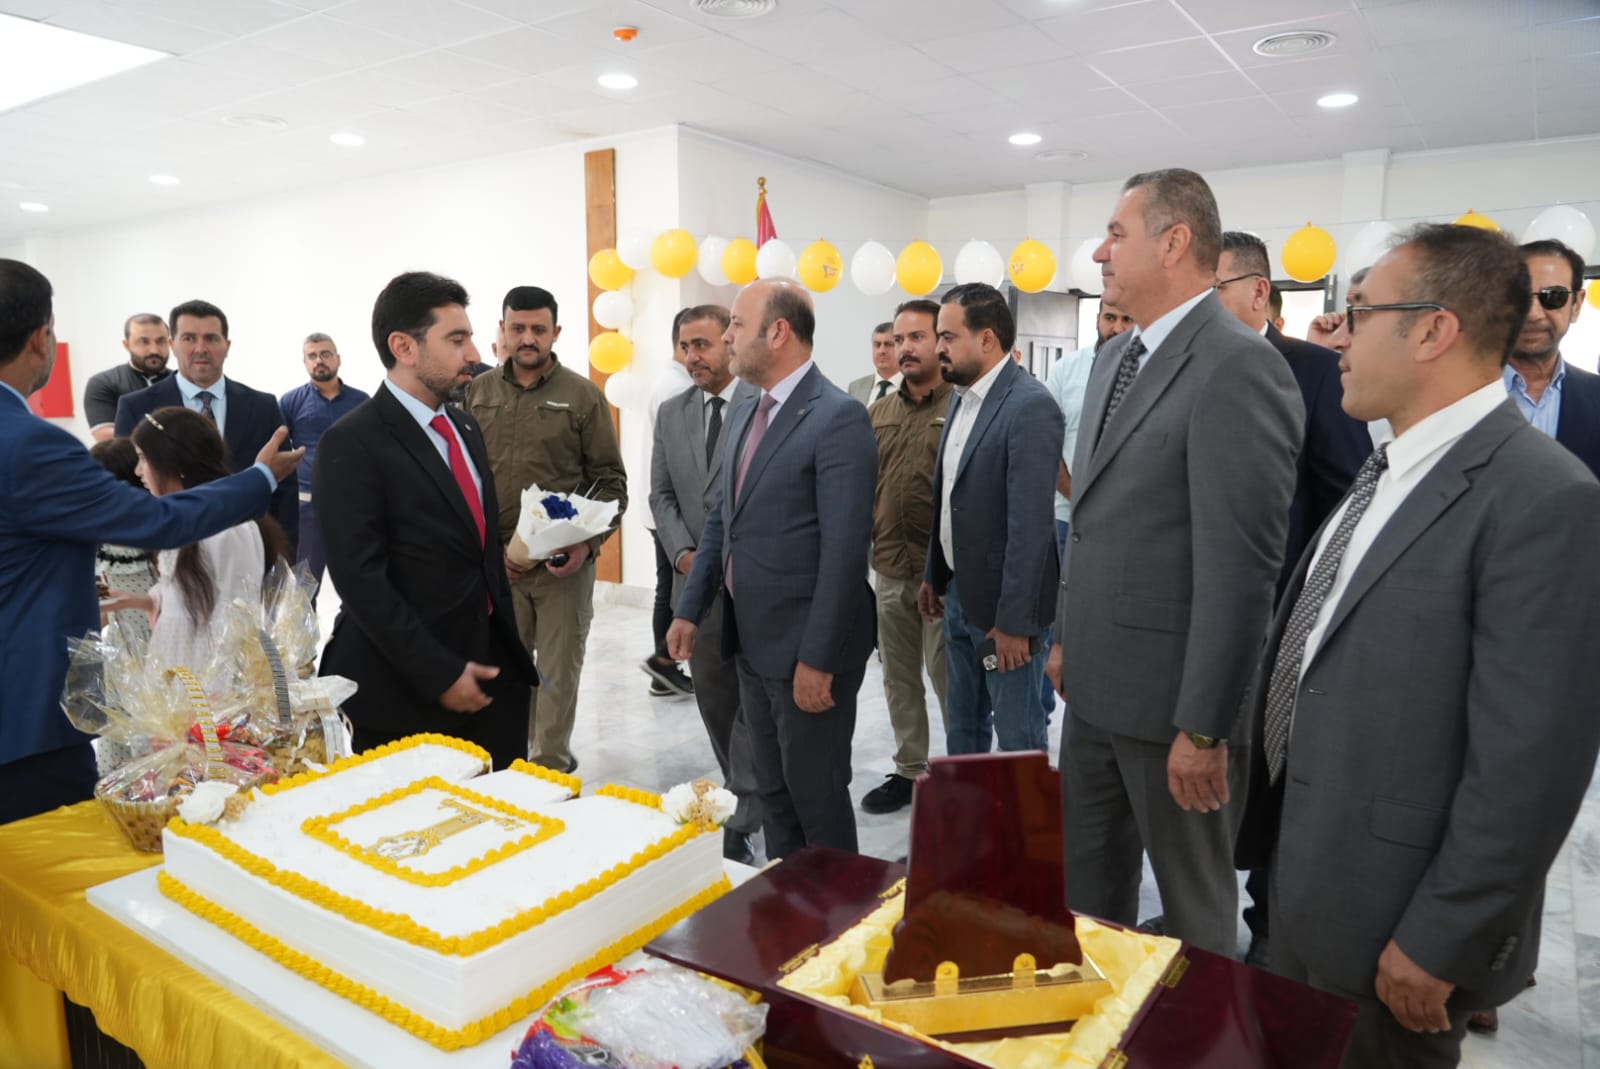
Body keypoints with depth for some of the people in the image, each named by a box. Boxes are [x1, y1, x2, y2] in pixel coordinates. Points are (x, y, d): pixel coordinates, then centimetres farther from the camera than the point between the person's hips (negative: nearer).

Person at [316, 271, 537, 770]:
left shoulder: (466, 427, 11)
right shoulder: (352, 443, -12)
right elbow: (360, 579, -17)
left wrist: (509, 646, 13)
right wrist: (439, 674, -18)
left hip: (491, 669, 7)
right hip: (407, 689, -6)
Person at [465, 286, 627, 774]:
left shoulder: (584, 396, 0)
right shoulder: (477, 393, 7)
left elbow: (611, 482, 0)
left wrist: (588, 543, -14)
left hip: (564, 563, -2)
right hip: (495, 559, 2)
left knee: (559, 669, 4)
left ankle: (552, 765, 18)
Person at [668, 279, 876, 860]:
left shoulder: (839, 418, -16)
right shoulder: (742, 417, 11)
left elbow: (845, 548, -20)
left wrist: (818, 659, -20)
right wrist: (689, 610, 10)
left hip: (806, 649, -8)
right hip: (753, 643, 8)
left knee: (817, 794, 8)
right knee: (772, 790, 19)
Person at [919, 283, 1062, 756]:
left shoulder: (1030, 406, -19)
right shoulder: (962, 395, 8)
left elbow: (1030, 523, -22)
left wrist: (1014, 620, -21)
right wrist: (933, 574, 15)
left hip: (1001, 602, -8)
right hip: (957, 593, 8)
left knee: (1017, 735, 6)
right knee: (963, 725, 20)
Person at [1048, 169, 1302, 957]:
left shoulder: (1238, 367, -17)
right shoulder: (1113, 357, 11)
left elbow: (1241, 565, -21)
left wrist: (1203, 727, -19)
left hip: (1170, 696, -8)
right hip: (1094, 685, 8)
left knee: (1194, 908, 14)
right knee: (1087, 887, 21)